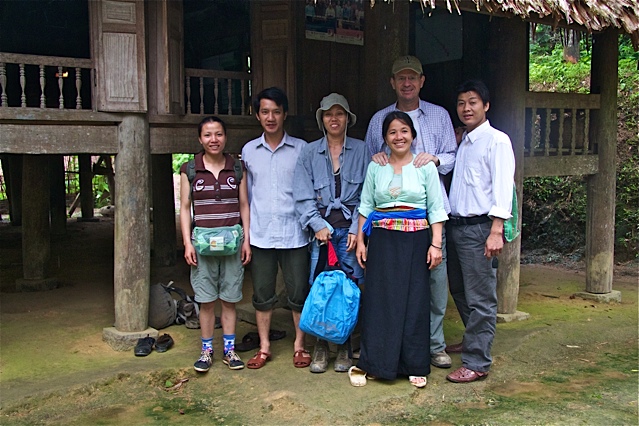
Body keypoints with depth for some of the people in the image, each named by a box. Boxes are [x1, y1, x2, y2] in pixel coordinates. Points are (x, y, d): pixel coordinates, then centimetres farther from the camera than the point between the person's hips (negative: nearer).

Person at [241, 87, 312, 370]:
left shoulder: (301, 149, 1)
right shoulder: (249, 151, 8)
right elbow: (245, 195, 10)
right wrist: (244, 233, 7)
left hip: (294, 234, -2)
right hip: (260, 235, 2)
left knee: (299, 293, 4)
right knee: (262, 294, 10)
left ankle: (299, 345, 21)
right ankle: (264, 347, 23)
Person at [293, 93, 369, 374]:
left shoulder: (361, 150, 7)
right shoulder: (309, 153, 8)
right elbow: (303, 196, 3)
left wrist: (356, 229, -5)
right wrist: (319, 226, -7)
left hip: (350, 228, 0)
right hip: (321, 228, 1)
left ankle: (344, 347, 13)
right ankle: (320, 347, 12)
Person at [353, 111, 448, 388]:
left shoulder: (425, 167, 3)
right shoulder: (376, 167, 8)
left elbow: (436, 209, 1)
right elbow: (365, 206, 10)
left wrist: (436, 244, -5)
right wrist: (360, 240, 3)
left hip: (415, 240, -1)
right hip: (382, 240, 1)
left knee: (415, 301, 2)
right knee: (379, 299, 1)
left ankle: (415, 366, 14)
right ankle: (374, 362, 13)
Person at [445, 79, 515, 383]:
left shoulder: (496, 141, -7)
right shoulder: (461, 142, 16)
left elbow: (502, 188, -15)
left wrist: (496, 231, -21)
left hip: (479, 227, -8)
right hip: (455, 224, 8)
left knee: (480, 298, -3)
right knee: (459, 290, 18)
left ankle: (477, 363, 5)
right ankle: (473, 340, 37)